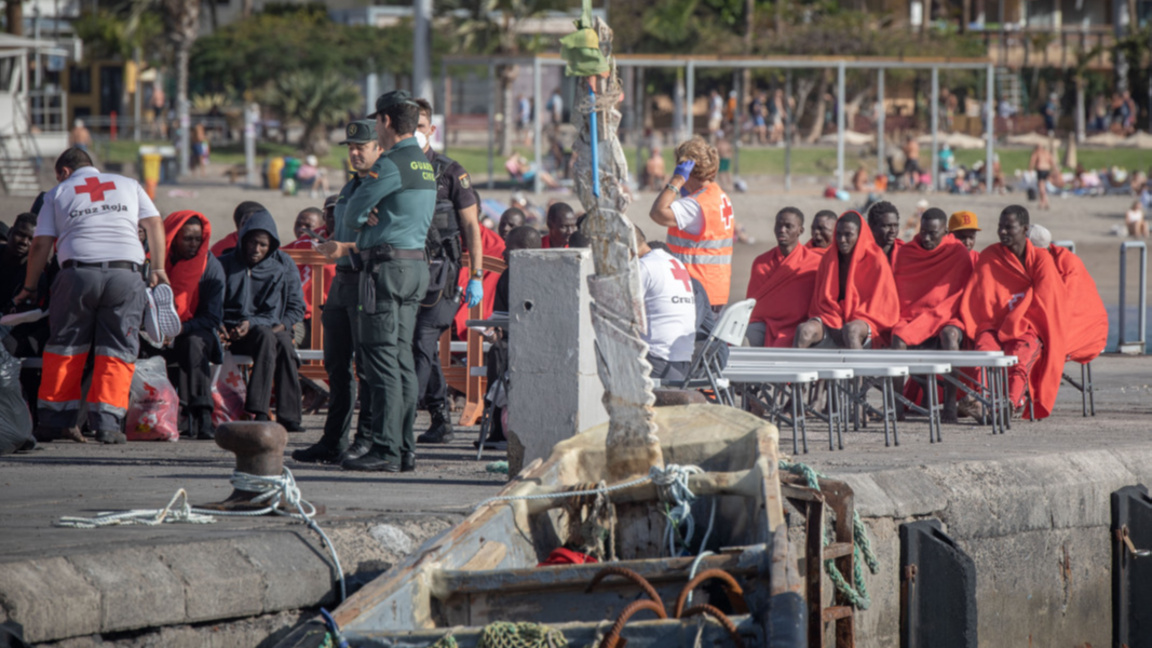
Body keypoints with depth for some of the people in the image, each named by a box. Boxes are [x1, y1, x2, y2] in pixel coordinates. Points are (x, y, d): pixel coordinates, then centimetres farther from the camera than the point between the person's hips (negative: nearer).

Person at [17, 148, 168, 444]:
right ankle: (107, 422, -7)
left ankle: (55, 420, 12)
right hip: (125, 273, 0)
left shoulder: (58, 194, 18)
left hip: (78, 273, 0)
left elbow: (41, 245, 13)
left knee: (64, 347, 12)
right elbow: (155, 224, 16)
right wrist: (158, 269, 17)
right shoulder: (129, 185, 23)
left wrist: (29, 288, 21)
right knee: (117, 350, 3)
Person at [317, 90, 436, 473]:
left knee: (382, 357, -9)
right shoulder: (424, 167, 17)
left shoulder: (392, 164, -14)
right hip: (416, 263, 9)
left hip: (388, 267, -9)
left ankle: (386, 450, -12)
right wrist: (350, 249, 29)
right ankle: (405, 449, 9)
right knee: (401, 359, 10)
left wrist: (363, 217, 13)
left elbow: (354, 212, -9)